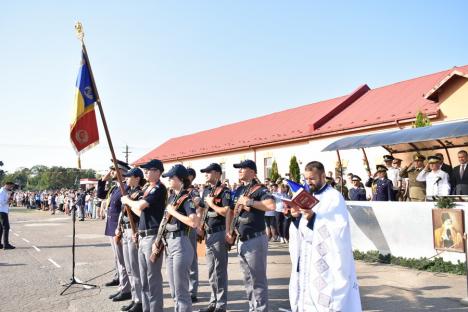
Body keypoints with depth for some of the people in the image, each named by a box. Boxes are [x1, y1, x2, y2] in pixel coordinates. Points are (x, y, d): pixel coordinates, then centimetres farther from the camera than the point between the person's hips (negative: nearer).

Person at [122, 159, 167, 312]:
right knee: (143, 277, 16)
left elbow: (140, 205, -19)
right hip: (143, 236, 10)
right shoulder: (146, 189, 16)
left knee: (153, 277, -3)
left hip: (153, 236, -9)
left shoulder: (159, 189, -12)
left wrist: (127, 200, -2)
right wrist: (129, 203, 6)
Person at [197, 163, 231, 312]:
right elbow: (202, 208, 21)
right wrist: (201, 226, 11)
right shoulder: (206, 190, 13)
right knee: (211, 271, 14)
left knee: (220, 270, -1)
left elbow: (227, 212, -22)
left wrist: (211, 204, -13)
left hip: (219, 233, -8)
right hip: (208, 233, 8)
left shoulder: (225, 191, -12)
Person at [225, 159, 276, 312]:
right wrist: (227, 231, 11)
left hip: (255, 240, -8)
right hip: (241, 240, 8)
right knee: (248, 280, 18)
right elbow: (230, 210, 21)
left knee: (258, 280, 0)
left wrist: (249, 202, -21)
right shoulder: (238, 190, 13)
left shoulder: (260, 189, -11)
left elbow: (271, 206, -28)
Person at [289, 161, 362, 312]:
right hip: (306, 257, 7)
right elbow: (300, 229, 13)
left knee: (325, 296, -8)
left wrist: (314, 217, -27)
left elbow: (339, 227, -19)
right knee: (306, 293, 8)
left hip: (326, 258, -7)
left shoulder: (334, 197, -7)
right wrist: (297, 216, -7)